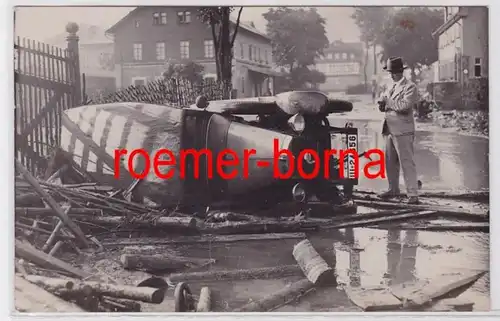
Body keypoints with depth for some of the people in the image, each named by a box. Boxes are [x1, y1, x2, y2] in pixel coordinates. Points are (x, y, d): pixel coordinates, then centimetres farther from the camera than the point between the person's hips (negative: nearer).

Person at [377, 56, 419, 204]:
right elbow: (383, 98, 18)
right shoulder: (391, 86, 17)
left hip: (403, 131, -8)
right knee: (390, 162, 16)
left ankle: (412, 194, -7)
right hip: (389, 129, 8)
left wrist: (388, 101, -13)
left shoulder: (410, 87, -8)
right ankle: (393, 189, 30)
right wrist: (382, 103, -5)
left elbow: (404, 106, -21)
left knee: (407, 162, -9)